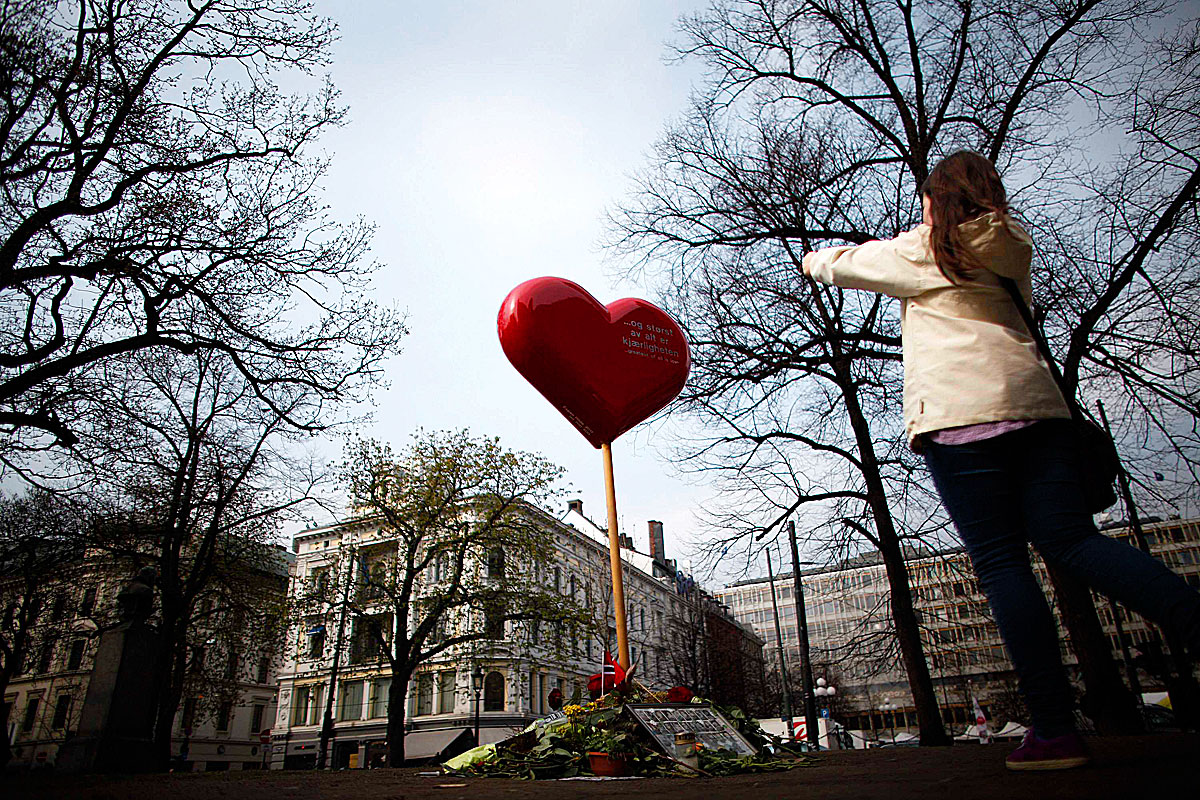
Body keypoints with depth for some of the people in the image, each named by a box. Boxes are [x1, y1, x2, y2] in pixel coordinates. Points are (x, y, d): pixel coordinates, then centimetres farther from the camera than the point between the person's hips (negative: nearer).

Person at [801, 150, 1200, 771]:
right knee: (1070, 538, 3)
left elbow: (835, 264, 22)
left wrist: (816, 258, 46)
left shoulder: (920, 250, 11)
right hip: (1036, 401, 6)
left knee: (1001, 562, -7)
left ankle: (1054, 728, -7)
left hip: (959, 413, -6)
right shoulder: (1010, 249, 25)